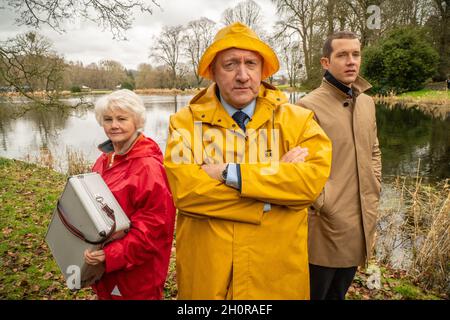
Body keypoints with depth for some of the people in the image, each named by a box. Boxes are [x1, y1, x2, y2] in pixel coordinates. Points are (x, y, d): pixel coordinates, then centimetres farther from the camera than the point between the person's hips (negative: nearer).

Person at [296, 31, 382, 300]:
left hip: (361, 223, 7)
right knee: (315, 292, 11)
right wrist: (324, 205, -15)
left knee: (339, 293, 24)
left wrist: (374, 194, 9)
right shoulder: (308, 106, -14)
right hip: (327, 225, -6)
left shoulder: (367, 103, 9)